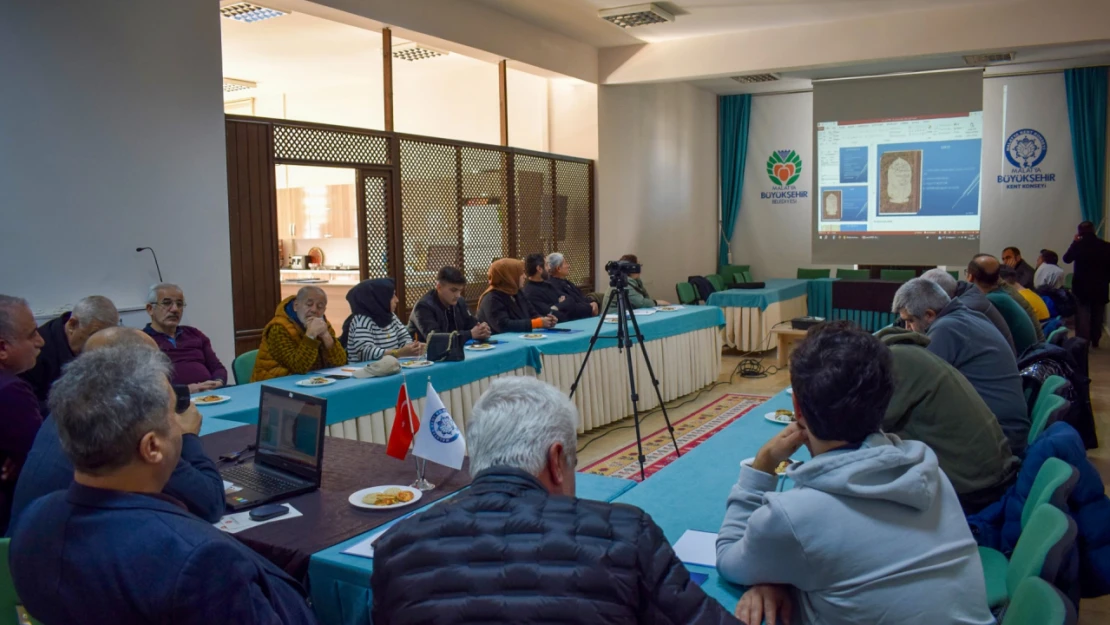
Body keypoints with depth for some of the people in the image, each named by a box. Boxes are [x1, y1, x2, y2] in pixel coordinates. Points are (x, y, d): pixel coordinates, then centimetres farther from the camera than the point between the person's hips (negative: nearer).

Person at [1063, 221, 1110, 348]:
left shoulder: (1078, 245, -11)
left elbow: (1066, 259, 5)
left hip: (1082, 287, -2)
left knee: (1082, 316, 2)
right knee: (1097, 316, 16)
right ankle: (1095, 341, 24)